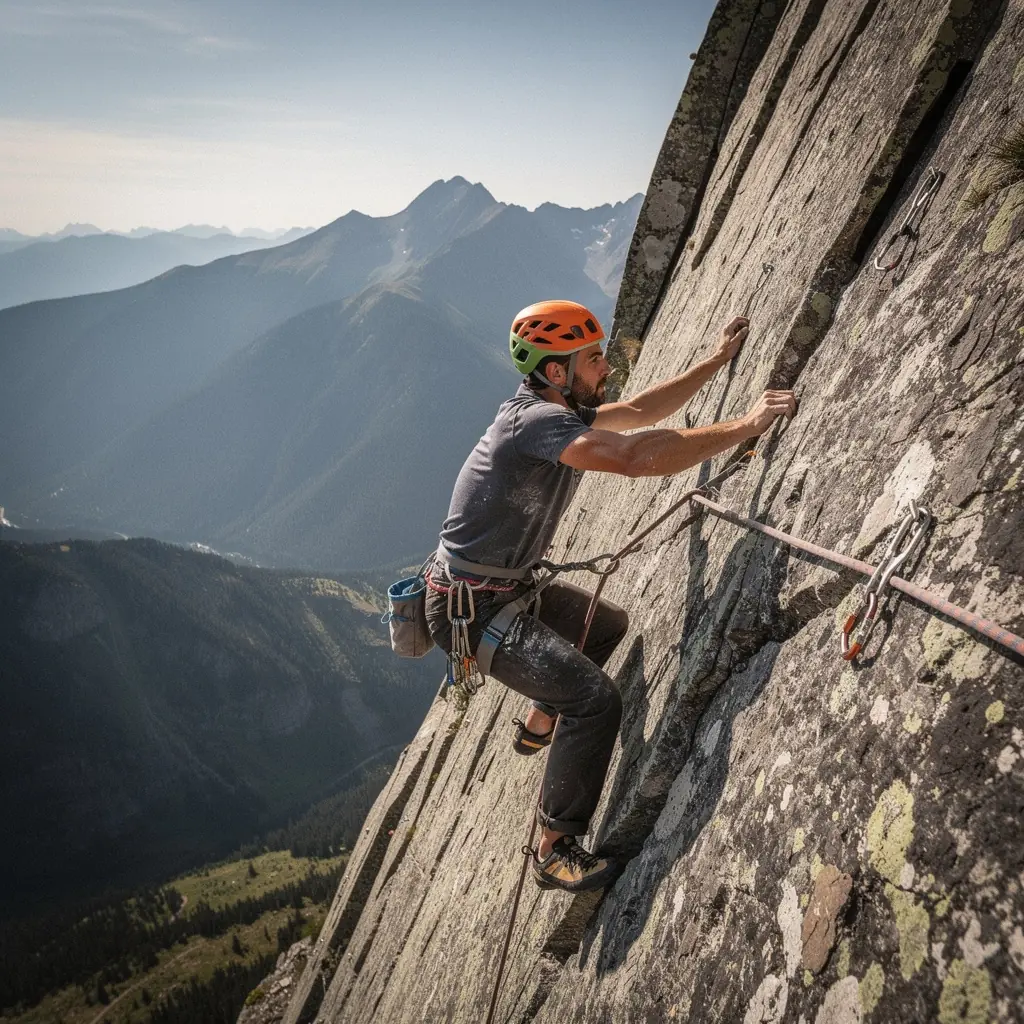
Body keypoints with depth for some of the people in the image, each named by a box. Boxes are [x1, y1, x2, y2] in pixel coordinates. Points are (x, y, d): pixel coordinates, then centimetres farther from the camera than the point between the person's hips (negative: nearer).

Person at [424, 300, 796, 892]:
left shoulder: (560, 410, 5)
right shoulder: (535, 421, -26)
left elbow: (641, 412, 13)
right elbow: (636, 457, -38)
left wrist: (717, 362, 11)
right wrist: (744, 427, -31)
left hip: (513, 587, 10)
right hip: (473, 608, -10)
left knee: (609, 626, 27)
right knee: (595, 699, -20)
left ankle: (539, 726, 44)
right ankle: (556, 851, -4)